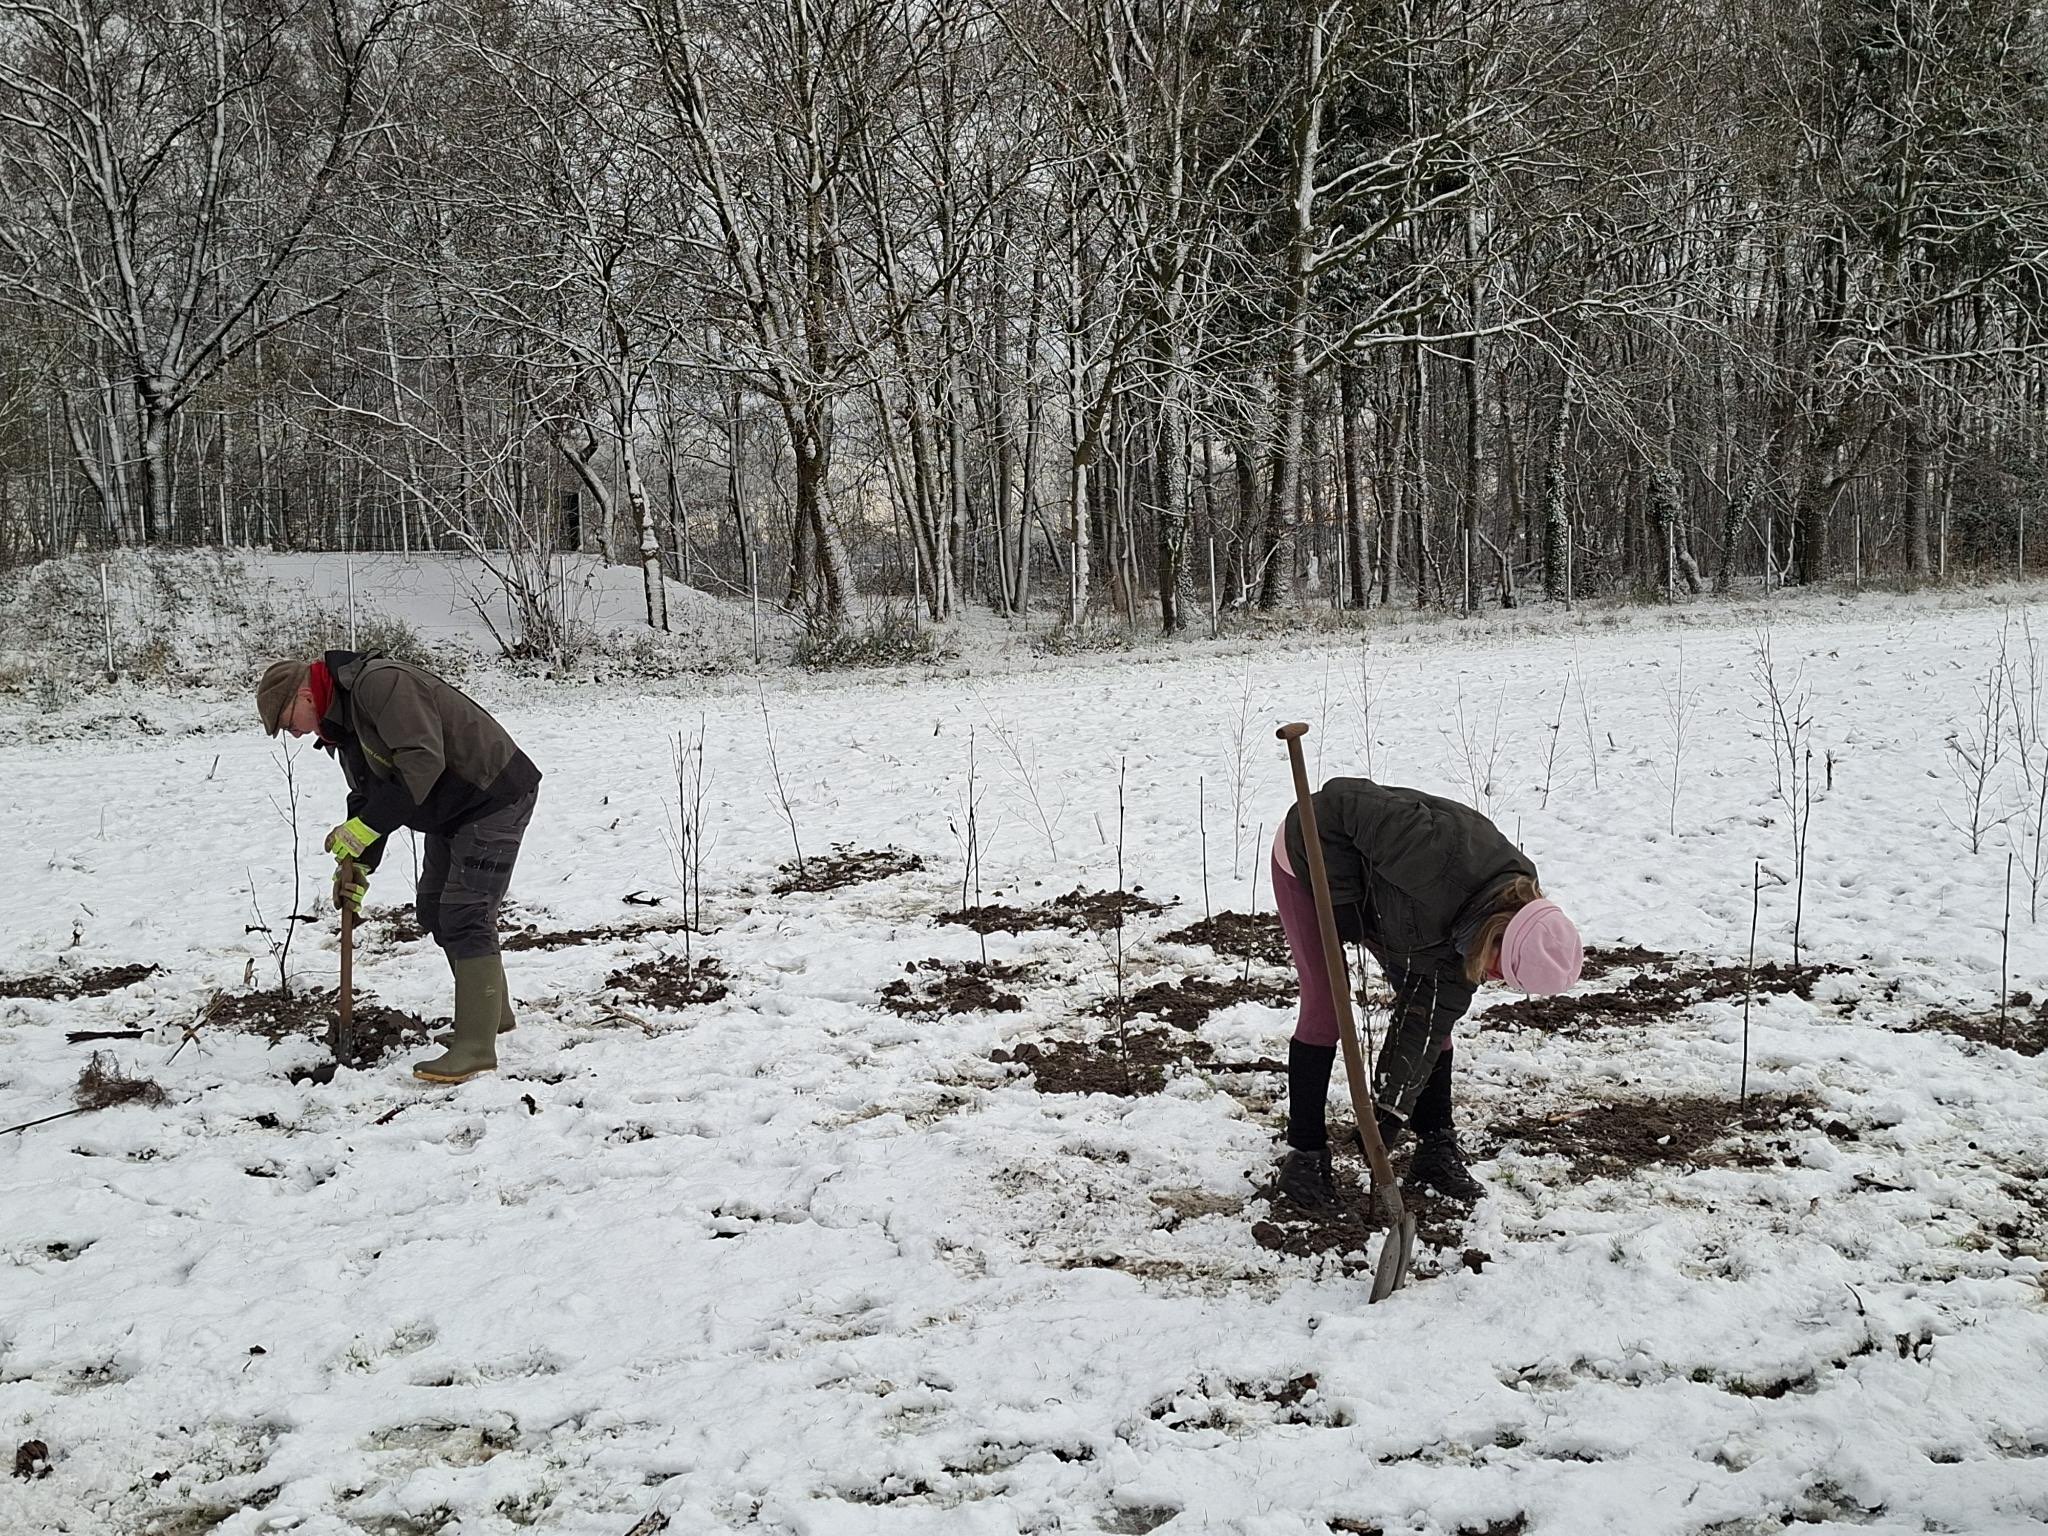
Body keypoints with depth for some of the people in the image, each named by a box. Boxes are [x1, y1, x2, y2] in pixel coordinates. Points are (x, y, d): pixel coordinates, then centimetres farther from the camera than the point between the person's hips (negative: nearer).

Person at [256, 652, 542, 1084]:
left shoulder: (379, 683, -25)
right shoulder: (341, 720, 9)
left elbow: (423, 761, -32)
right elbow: (369, 795, 12)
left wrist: (364, 828, -29)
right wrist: (356, 863, -1)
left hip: (494, 800, -11)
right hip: (450, 814, 11)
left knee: (465, 917, -14)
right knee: (436, 911, 17)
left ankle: (475, 1047, -11)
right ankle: (492, 1012, 31)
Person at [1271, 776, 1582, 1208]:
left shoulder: (1508, 909, -20)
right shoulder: (1440, 857, -44)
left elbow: (1426, 1021, -16)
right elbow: (1339, 801, -33)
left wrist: (1391, 1111, -20)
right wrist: (1343, 903, -28)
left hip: (1373, 888, 6)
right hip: (1315, 852, -6)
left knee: (1434, 1009, -1)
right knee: (1326, 1004, -12)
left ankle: (1436, 1147, 11)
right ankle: (1305, 1154, 0)